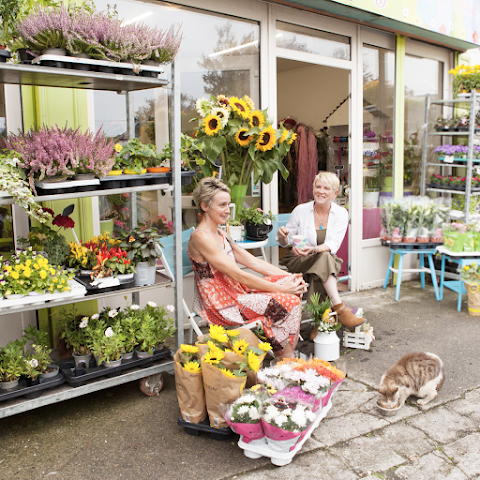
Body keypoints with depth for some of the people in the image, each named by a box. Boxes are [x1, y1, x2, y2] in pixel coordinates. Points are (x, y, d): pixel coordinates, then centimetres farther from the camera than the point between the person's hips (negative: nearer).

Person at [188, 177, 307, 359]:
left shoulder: (220, 235, 12)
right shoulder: (201, 238, -18)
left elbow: (253, 261, 8)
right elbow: (238, 275, -22)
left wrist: (289, 276, -2)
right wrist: (279, 288, -18)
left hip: (234, 292, 9)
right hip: (220, 305, -9)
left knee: (294, 286, -4)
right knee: (287, 301, -15)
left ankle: (287, 354, -2)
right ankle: (285, 358, 3)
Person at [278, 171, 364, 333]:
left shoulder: (341, 213, -1)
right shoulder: (300, 210, -3)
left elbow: (333, 245, -15)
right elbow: (285, 242, 3)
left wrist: (313, 249, -35)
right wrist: (283, 236, -23)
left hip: (327, 261, 1)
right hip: (298, 262, -1)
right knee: (324, 258, -33)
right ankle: (340, 309, -38)